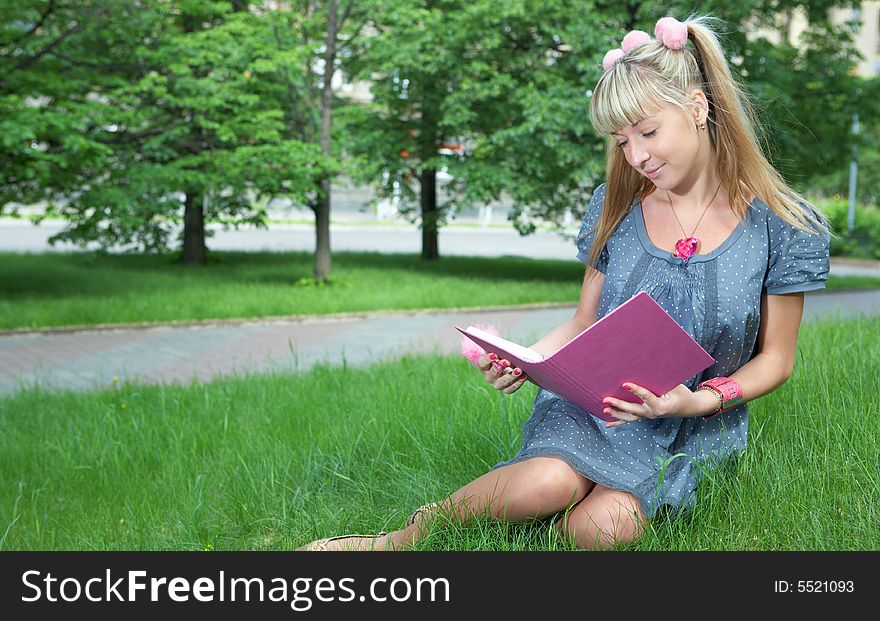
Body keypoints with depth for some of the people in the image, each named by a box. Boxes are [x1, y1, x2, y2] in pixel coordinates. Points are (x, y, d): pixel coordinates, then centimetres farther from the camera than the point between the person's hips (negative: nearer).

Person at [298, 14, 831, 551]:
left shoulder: (784, 227, -6)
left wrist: (700, 400, -18)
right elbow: (584, 325, 10)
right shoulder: (616, 205, 2)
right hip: (594, 399, 2)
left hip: (696, 429, -1)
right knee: (546, 482, -34)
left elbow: (775, 358, 2)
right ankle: (404, 538, -11)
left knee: (602, 525, -33)